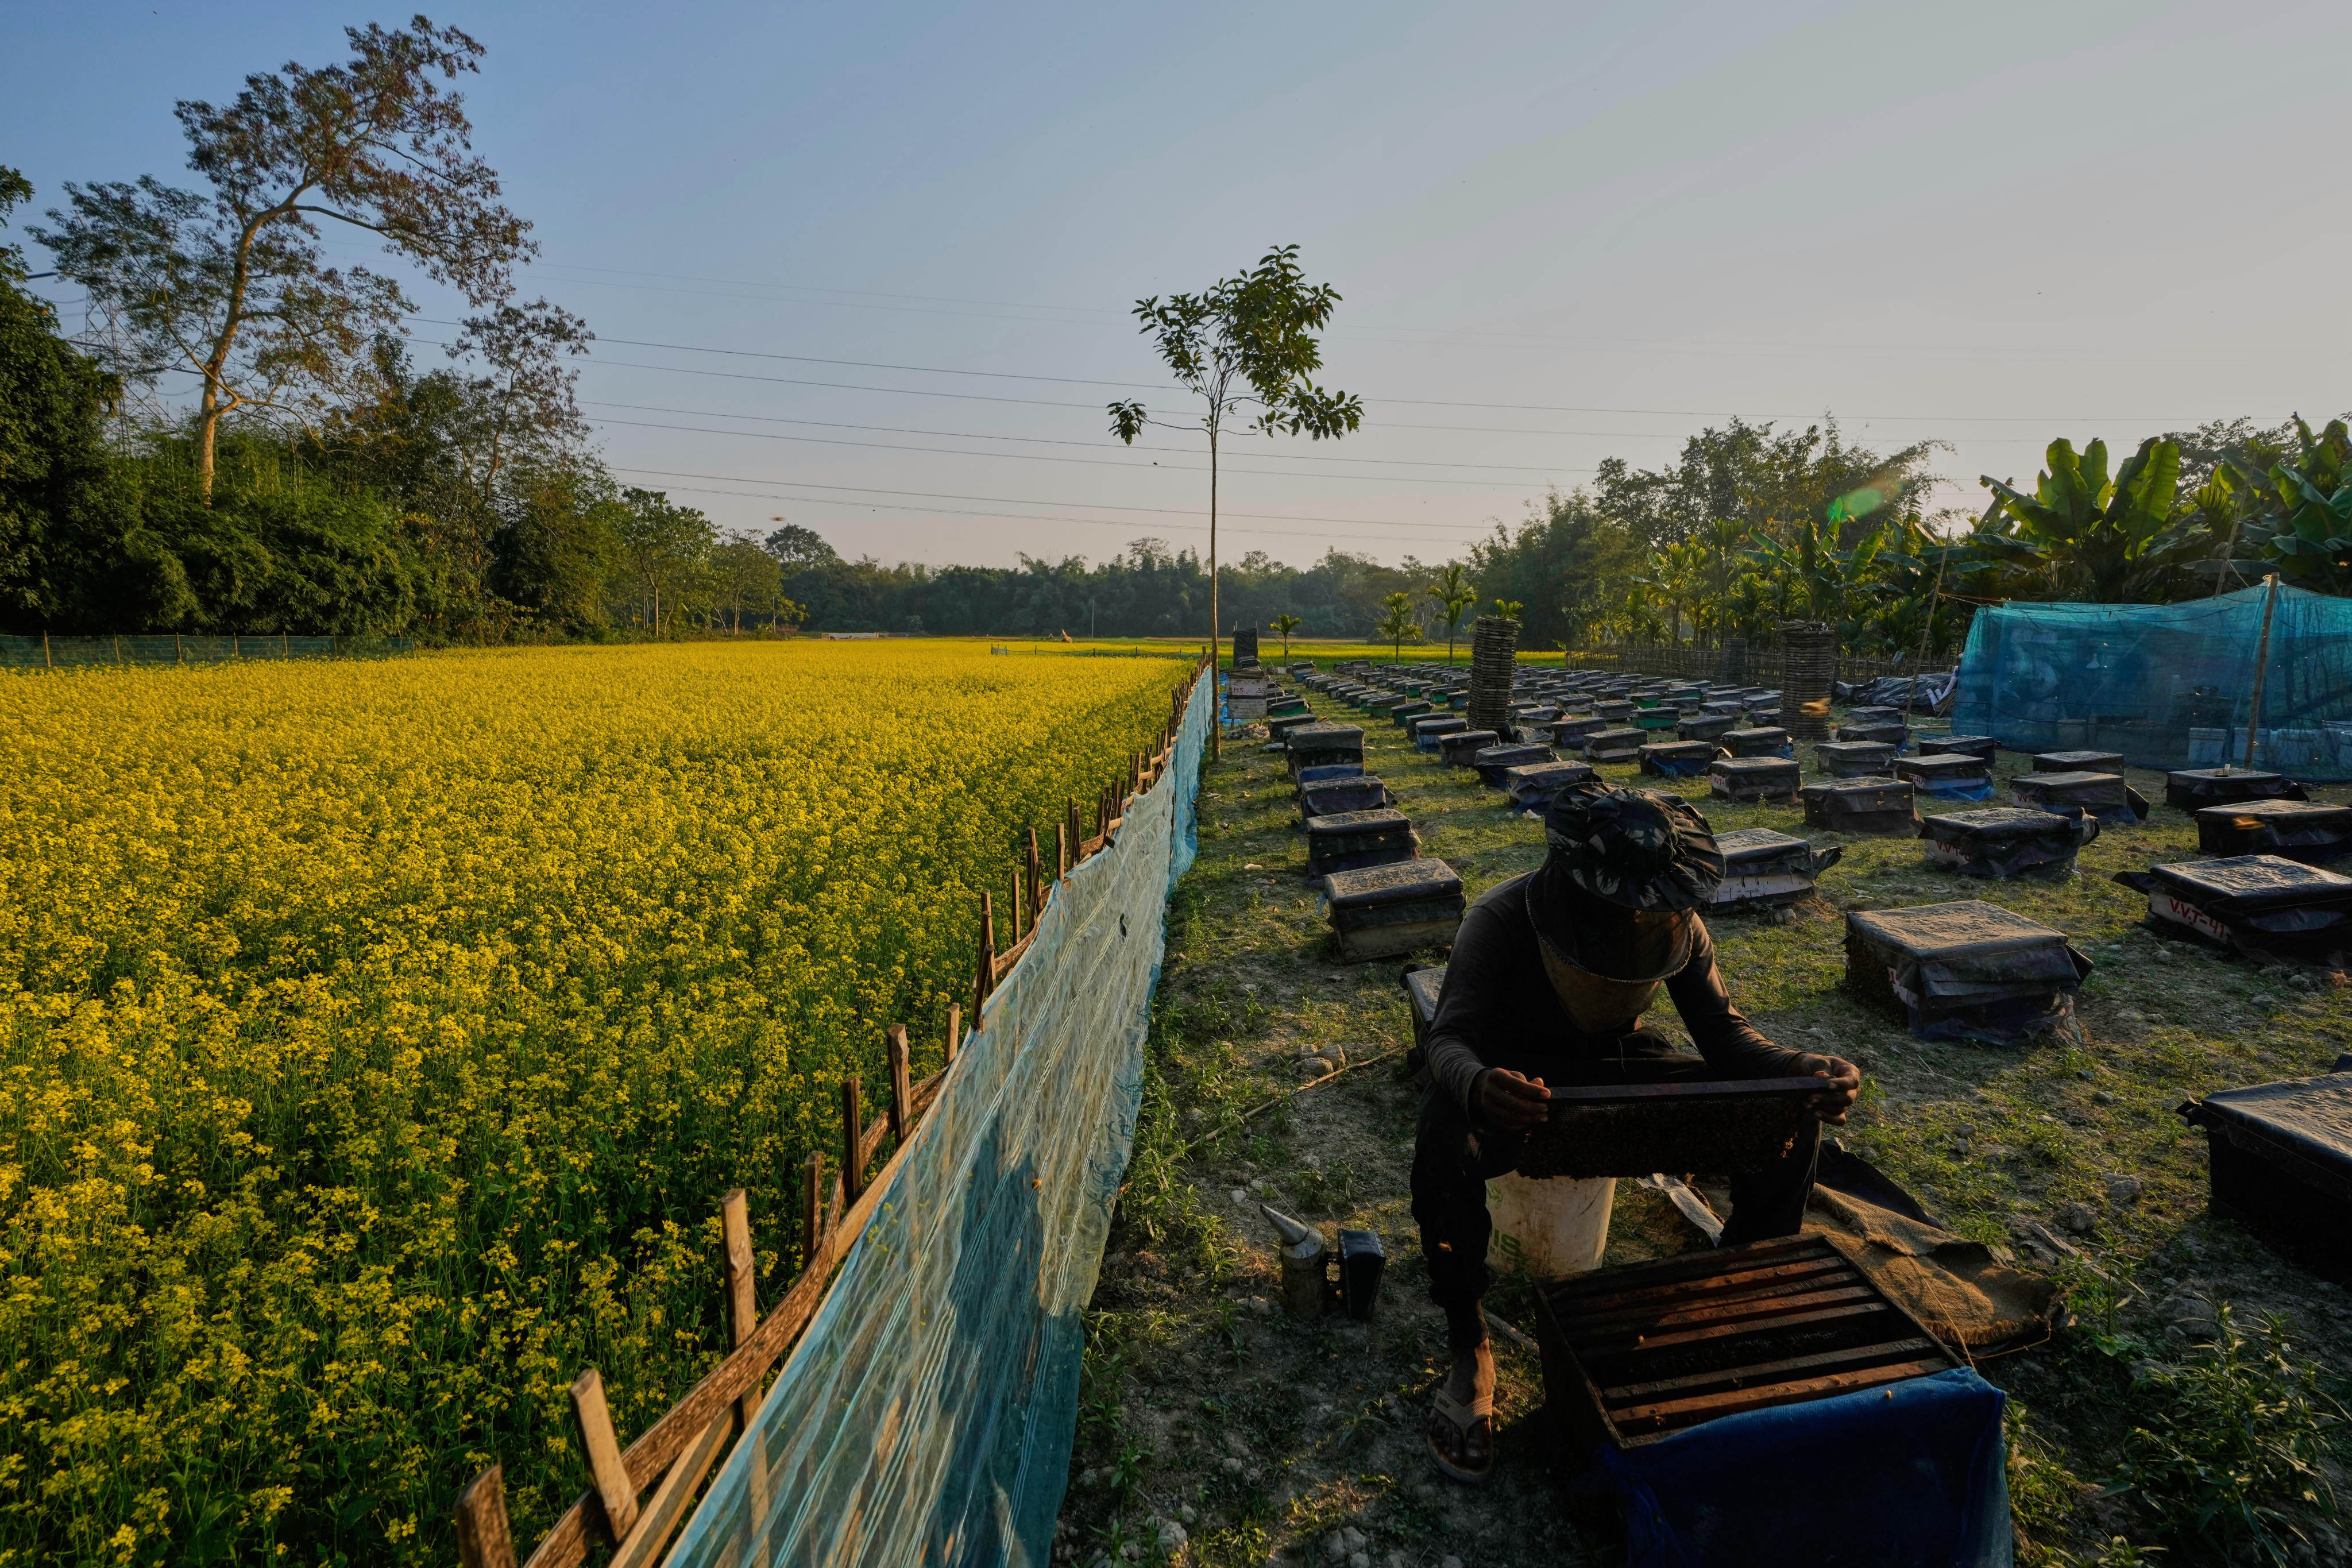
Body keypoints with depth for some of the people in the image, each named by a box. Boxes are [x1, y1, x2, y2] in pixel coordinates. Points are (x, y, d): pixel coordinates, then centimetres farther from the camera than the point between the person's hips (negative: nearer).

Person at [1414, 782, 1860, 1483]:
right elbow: (1450, 1036, -36)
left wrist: (1805, 1070, -33)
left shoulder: (1680, 925, -13)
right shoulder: (1503, 918, -28)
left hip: (1621, 1062, 5)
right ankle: (1470, 1354, -15)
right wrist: (1477, 1087, -61)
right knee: (1444, 1145, -38)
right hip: (1518, 1076, -4)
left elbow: (1725, 1035, -10)